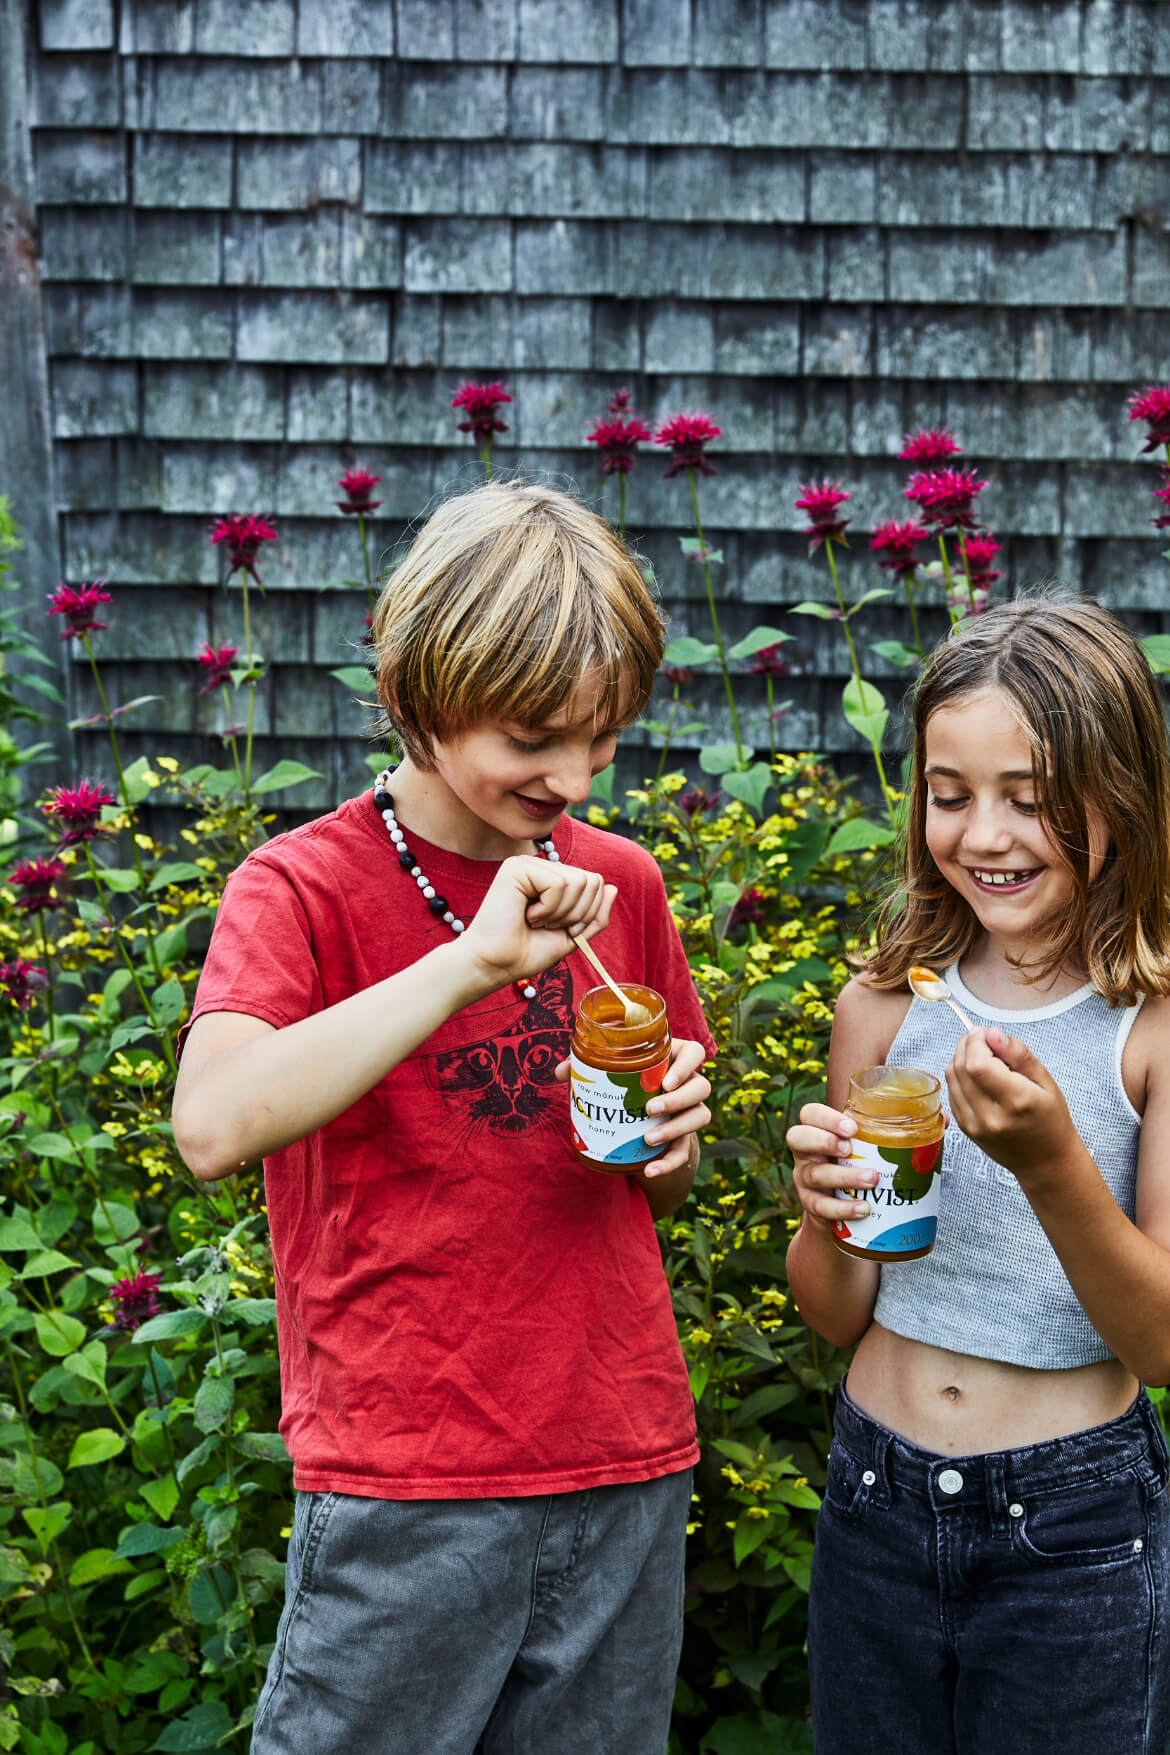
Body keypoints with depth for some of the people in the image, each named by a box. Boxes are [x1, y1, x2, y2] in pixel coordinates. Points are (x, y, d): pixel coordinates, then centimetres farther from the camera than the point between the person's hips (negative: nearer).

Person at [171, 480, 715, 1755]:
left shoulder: (620, 884, 7)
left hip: (629, 1466, 5)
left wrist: (675, 1136, -4)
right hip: (403, 1485, -4)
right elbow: (213, 1125, -27)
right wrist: (473, 960, -28)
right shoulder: (304, 887, -7)